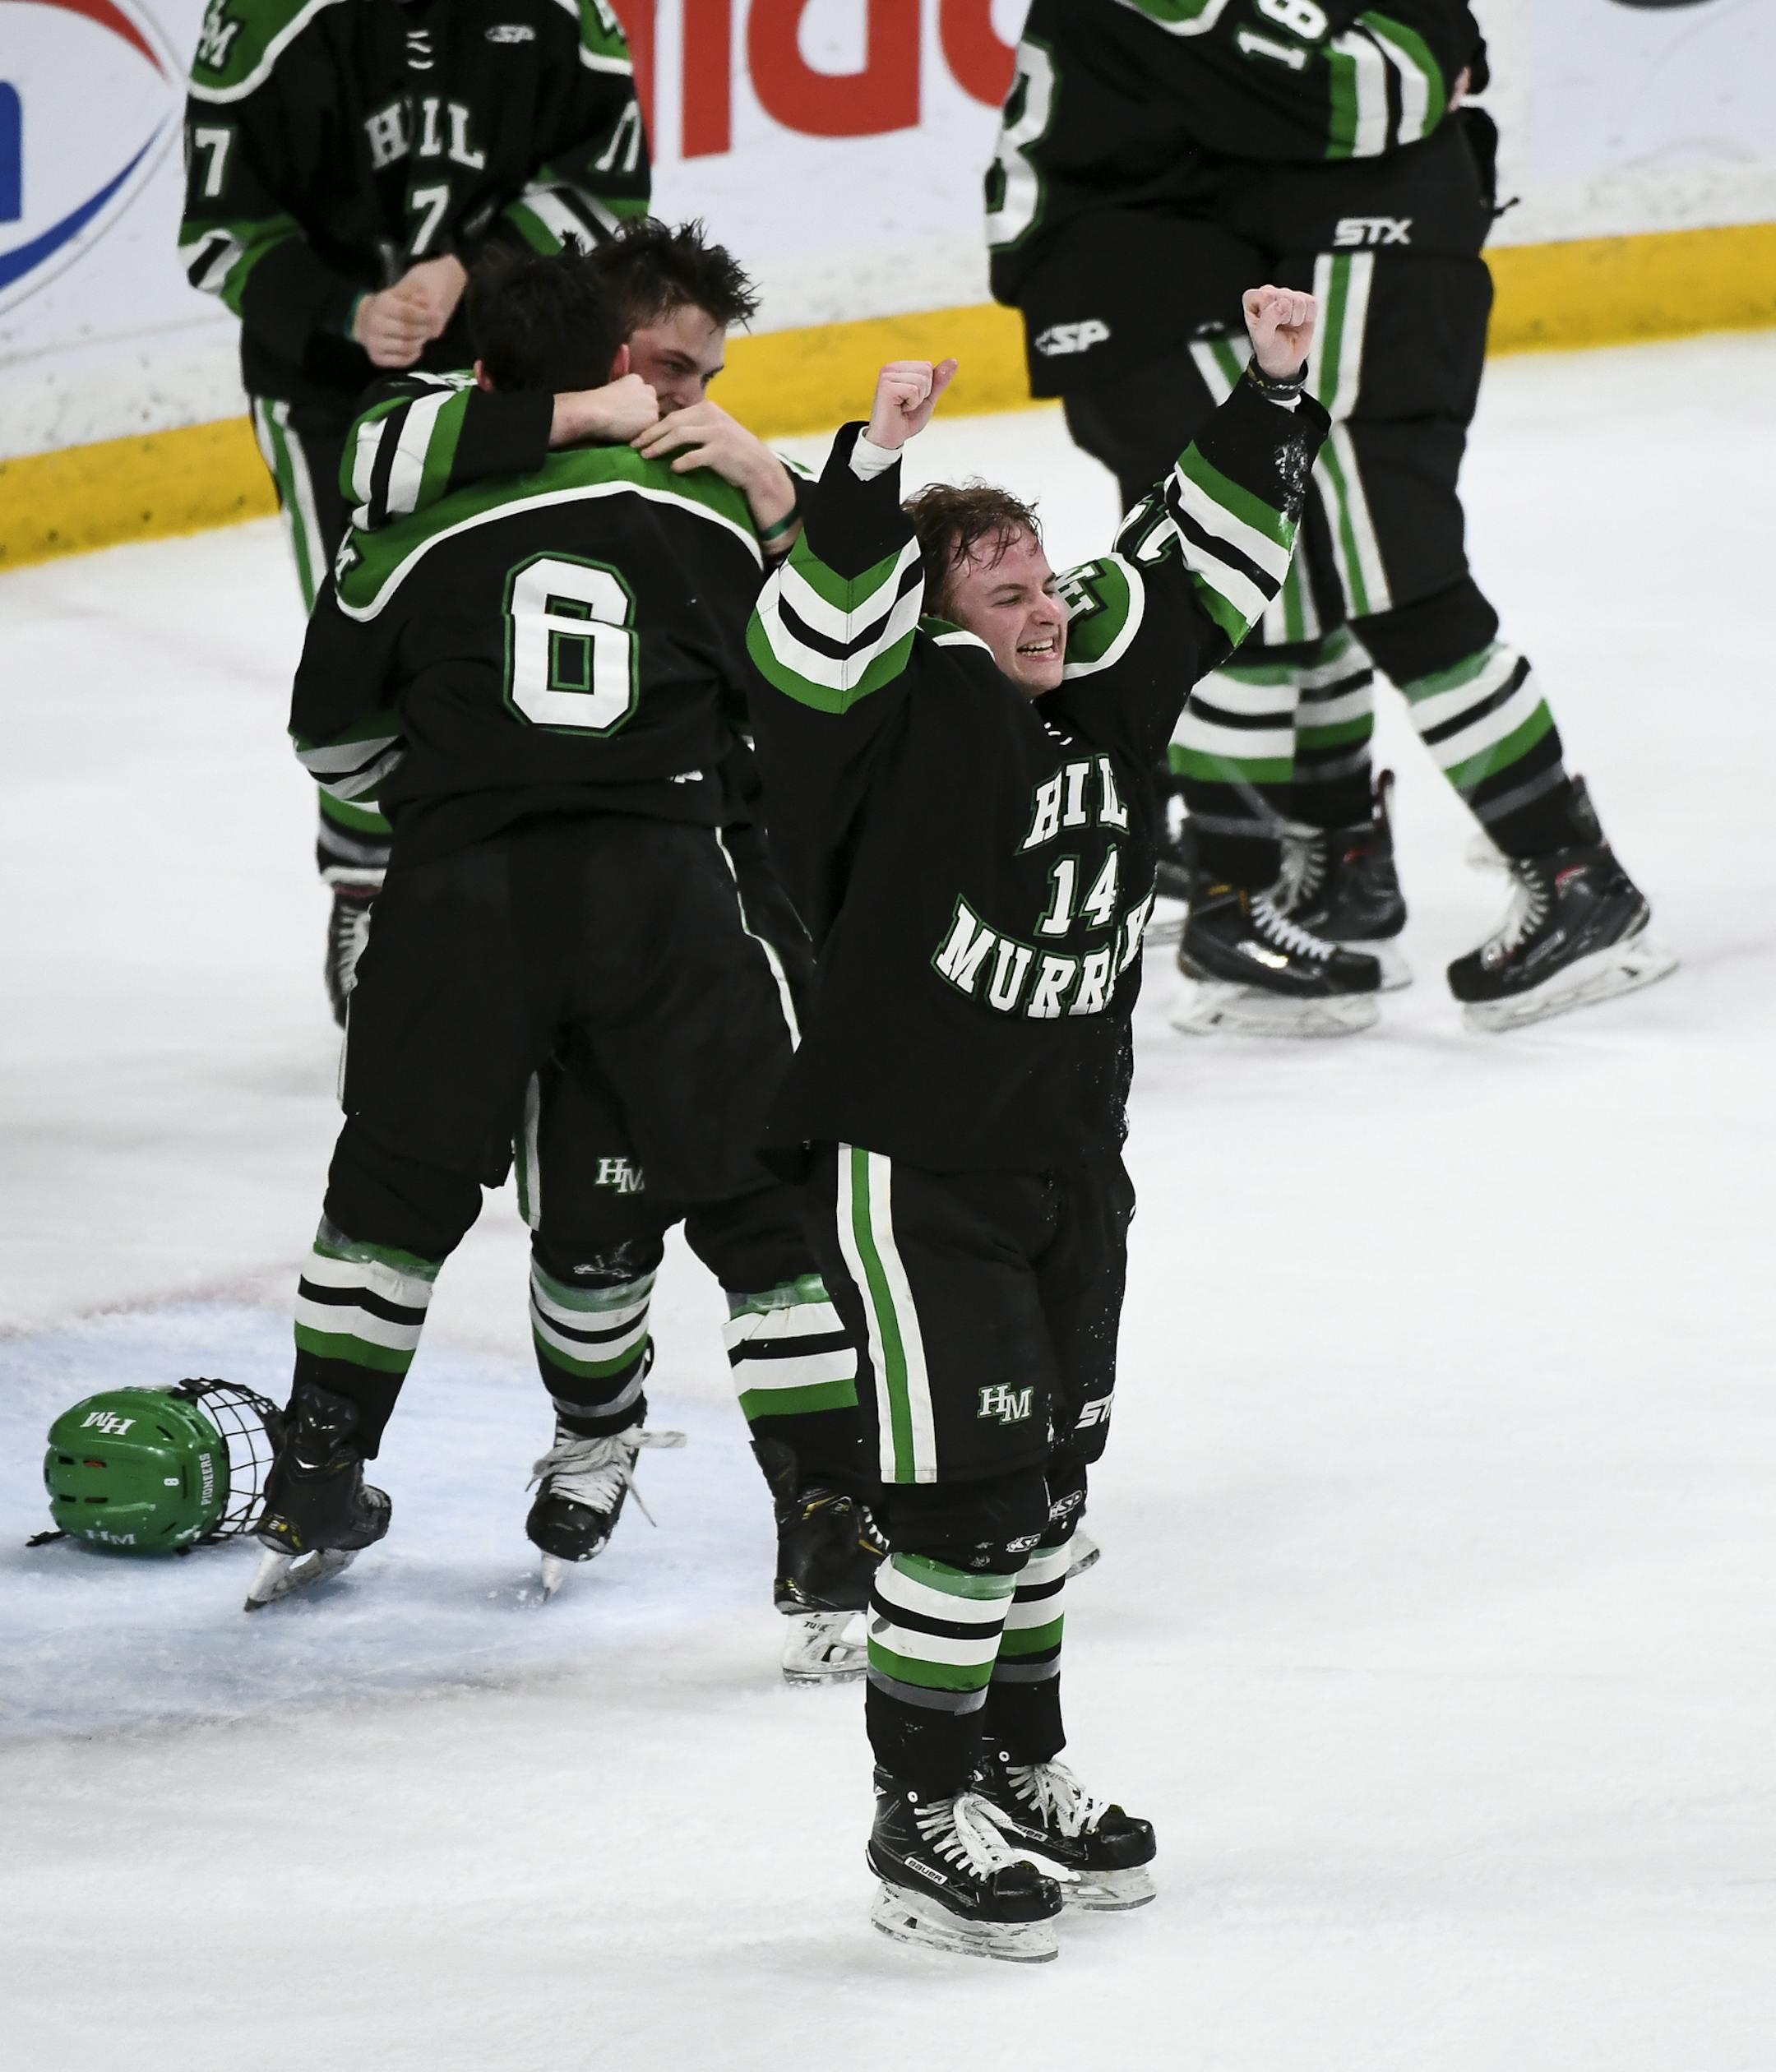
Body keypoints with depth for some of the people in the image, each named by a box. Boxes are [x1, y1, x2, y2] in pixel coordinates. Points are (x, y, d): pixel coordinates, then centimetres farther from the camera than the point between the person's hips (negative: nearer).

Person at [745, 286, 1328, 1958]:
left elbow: (1205, 566, 13)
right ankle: (919, 1819, 2)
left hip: (1068, 1160, 8)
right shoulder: (909, 716, -17)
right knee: (966, 1492, -8)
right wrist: (879, 470, -48)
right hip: (910, 1174, -8)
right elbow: (814, 640, -36)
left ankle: (1019, 1764, 34)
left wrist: (1267, 394, 6)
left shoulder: (1103, 697, 2)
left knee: (1048, 1479, 18)